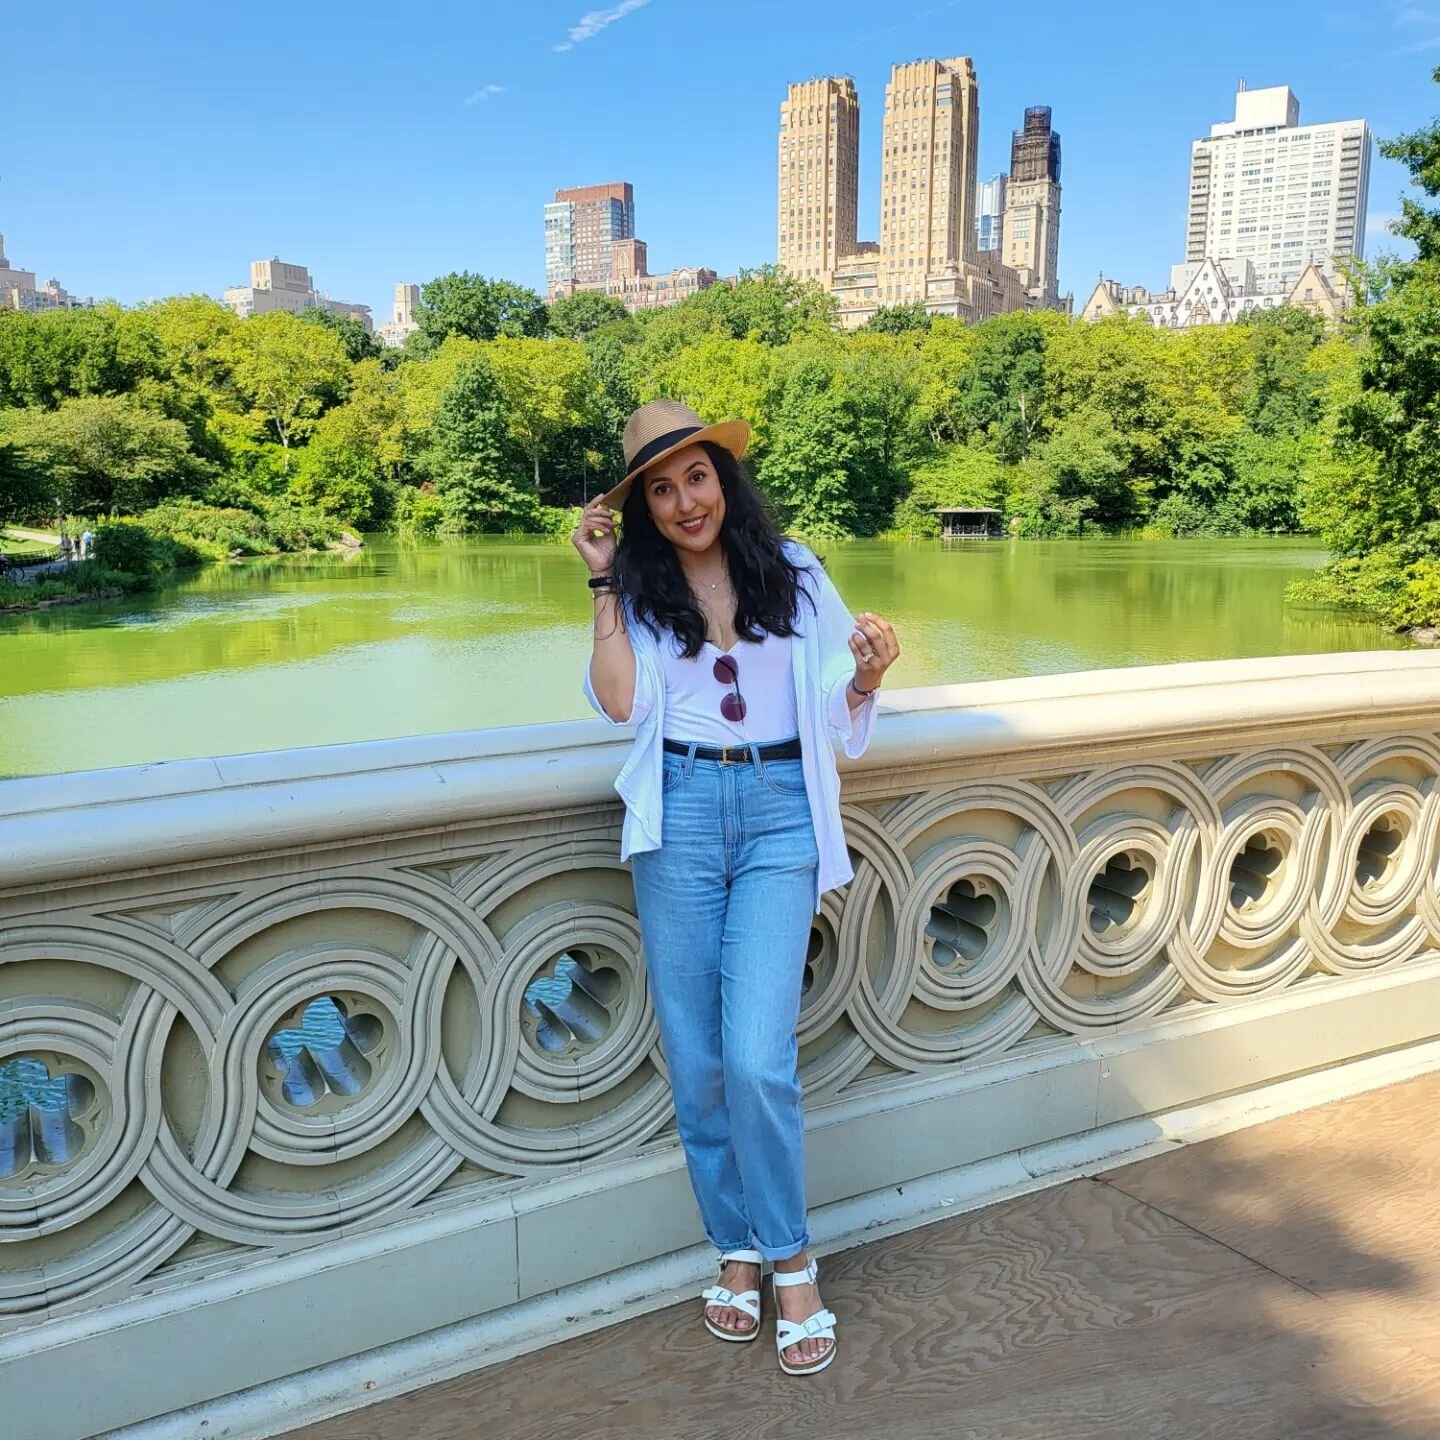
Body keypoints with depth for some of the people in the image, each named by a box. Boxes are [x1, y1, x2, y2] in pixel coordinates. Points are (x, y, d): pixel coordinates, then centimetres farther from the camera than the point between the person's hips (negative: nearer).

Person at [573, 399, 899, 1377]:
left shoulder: (792, 570, 6)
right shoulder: (639, 591, 7)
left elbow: (836, 703, 9)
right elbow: (620, 701, -9)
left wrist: (870, 672, -12)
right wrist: (605, 581, -4)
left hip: (779, 816, -1)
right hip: (680, 815, 2)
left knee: (758, 1059, -10)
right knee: (696, 1059, 8)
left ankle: (789, 1259, 13)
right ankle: (736, 1247, 28)